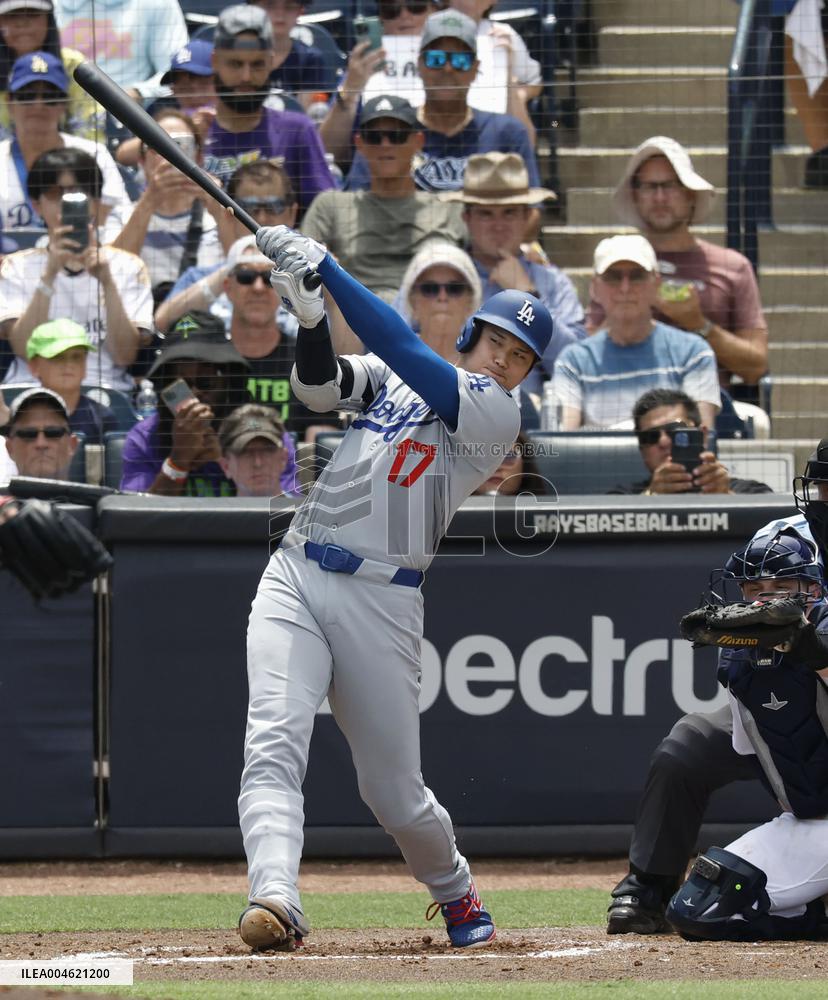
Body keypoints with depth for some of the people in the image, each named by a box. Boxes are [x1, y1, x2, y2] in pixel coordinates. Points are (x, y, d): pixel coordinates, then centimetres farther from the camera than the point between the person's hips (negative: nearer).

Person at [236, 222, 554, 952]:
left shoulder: (496, 413, -3)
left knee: (394, 791, 3)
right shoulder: (390, 377, 14)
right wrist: (309, 313, -21)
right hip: (295, 580, 3)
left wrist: (324, 266, -15)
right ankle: (275, 902, -33)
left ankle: (457, 895, 31)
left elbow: (404, 348, -13)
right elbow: (322, 385, -3)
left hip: (381, 602, -3)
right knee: (273, 746, -19)